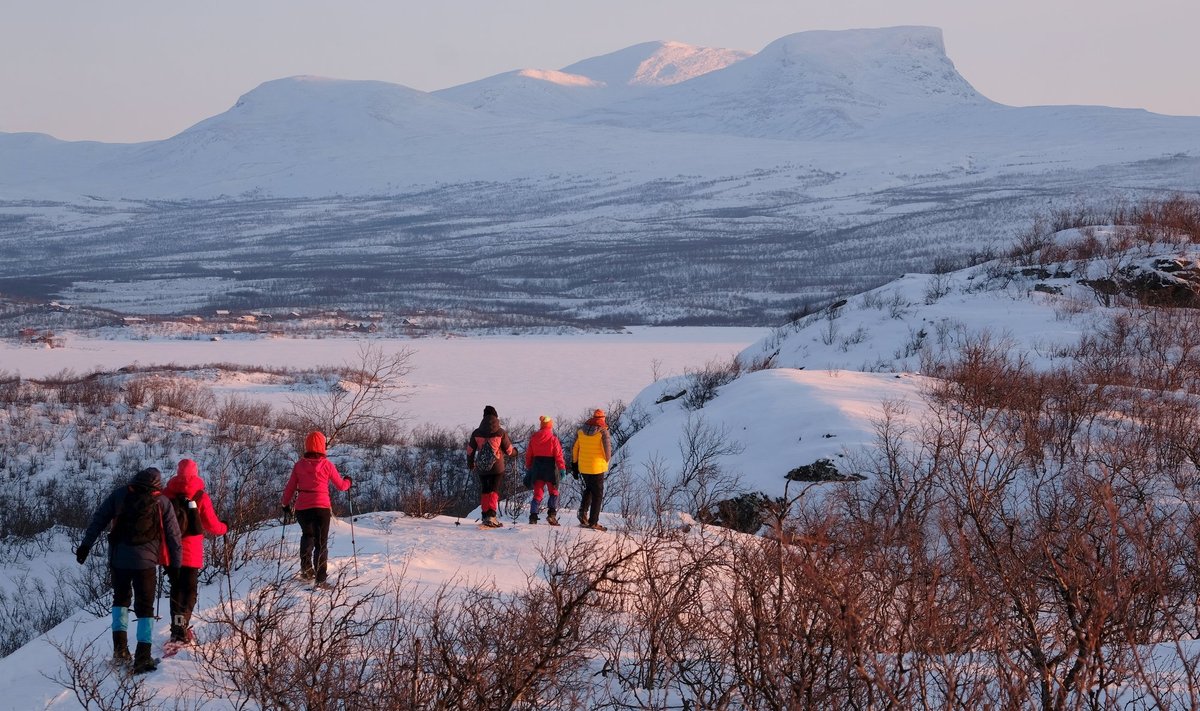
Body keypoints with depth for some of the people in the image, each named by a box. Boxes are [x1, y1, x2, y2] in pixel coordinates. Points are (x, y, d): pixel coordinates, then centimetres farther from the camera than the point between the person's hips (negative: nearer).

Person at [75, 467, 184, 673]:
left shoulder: (119, 494, 6)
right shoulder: (162, 502, 4)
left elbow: (98, 519, 5)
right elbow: (173, 536, 6)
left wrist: (86, 545, 10)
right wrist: (175, 564, 13)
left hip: (118, 557, 2)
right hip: (145, 561, -2)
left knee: (121, 598, 23)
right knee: (144, 606, 6)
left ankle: (120, 647, 10)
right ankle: (143, 657, -3)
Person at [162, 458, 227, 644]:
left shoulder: (166, 494, -1)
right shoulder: (201, 497, -7)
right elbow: (211, 525, -3)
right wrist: (224, 528, 19)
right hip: (192, 552, -2)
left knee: (176, 587, 15)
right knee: (189, 589, 5)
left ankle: (176, 626, 7)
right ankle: (182, 623, -15)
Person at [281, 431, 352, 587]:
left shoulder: (299, 465, 1)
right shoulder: (327, 465, -4)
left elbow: (290, 488, 7)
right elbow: (341, 486, 4)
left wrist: (286, 505, 22)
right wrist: (348, 481, 27)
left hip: (302, 508, 2)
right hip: (321, 507, -2)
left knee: (307, 535, 28)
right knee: (321, 543, 7)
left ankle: (306, 567, 11)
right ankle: (320, 578, 0)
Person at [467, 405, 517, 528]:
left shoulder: (476, 433, -1)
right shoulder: (501, 432, -8)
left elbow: (470, 451, 7)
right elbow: (509, 450, 0)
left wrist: (470, 464, 24)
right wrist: (515, 452, 24)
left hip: (481, 468, 2)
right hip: (497, 467, -2)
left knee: (484, 491, 15)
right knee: (494, 491, -1)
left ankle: (485, 515, 15)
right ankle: (491, 515, -17)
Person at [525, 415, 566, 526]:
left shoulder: (533, 438, 3)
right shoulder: (553, 439, -10)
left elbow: (528, 455, 9)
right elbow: (558, 455, -11)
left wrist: (528, 467, 18)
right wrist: (562, 468, -7)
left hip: (537, 467, 3)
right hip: (550, 468, -3)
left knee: (537, 493, 8)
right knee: (554, 492, 10)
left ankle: (533, 516, -4)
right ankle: (552, 514, -5)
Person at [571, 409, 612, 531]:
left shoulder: (580, 431, 2)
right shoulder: (603, 432, -15)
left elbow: (574, 448, 7)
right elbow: (607, 450, -12)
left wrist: (574, 464, 16)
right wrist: (607, 461, 9)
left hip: (583, 467, 5)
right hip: (597, 467, -5)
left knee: (588, 489, 26)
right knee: (597, 494, 5)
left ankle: (583, 512, 8)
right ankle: (593, 522, 3)